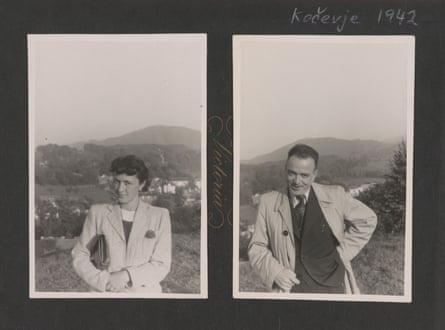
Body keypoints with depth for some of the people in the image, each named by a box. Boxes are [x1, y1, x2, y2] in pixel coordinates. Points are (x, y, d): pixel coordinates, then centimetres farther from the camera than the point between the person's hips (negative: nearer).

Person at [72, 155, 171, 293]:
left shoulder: (159, 216, 1)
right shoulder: (98, 213, 4)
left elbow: (161, 266, -1)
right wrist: (104, 281, -10)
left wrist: (126, 276, -14)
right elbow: (79, 257, 5)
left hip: (144, 291, -1)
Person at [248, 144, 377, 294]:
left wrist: (343, 251, 5)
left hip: (333, 287, 0)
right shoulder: (269, 202, 0)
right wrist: (275, 271, -10)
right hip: (293, 288, 0)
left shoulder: (334, 196, 0)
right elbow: (257, 247, 7)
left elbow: (367, 220, 14)